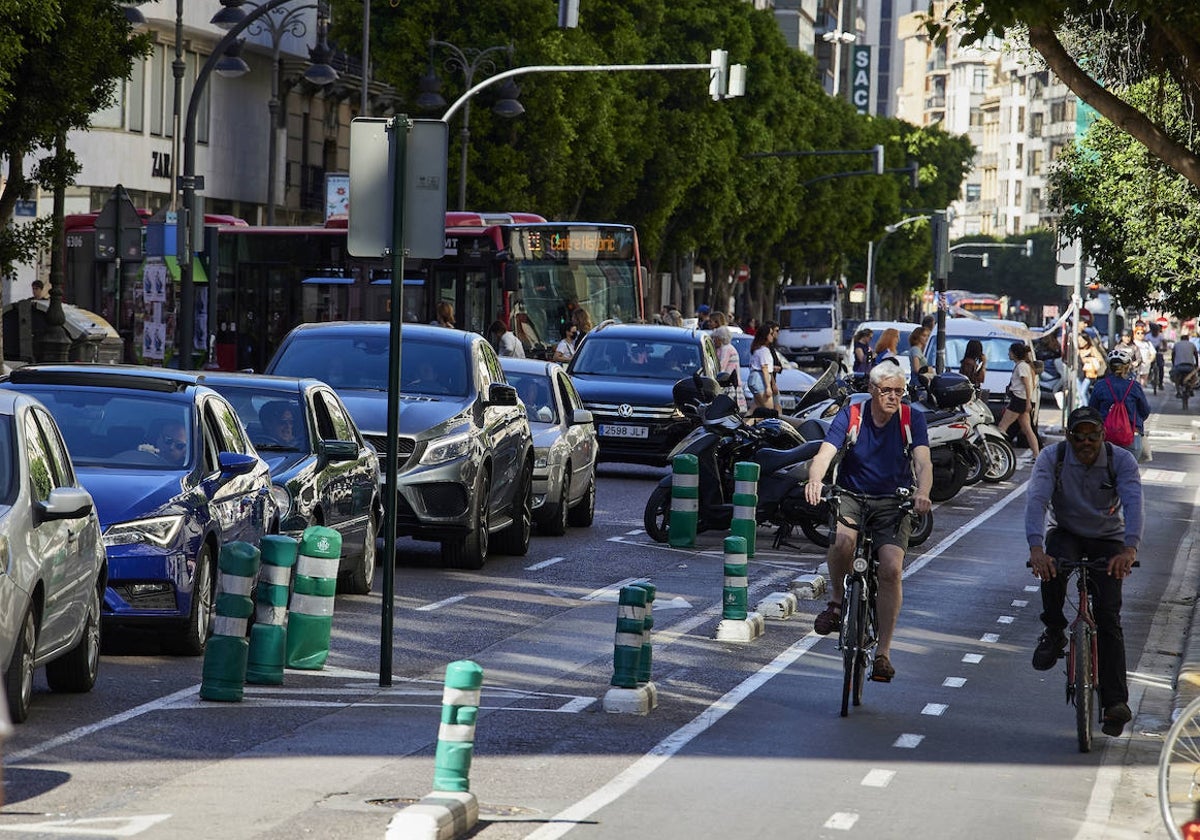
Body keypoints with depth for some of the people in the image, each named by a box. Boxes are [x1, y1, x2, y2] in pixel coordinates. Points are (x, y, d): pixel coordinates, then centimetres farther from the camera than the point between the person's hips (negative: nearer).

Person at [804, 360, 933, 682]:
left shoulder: (912, 419, -7)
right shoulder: (850, 416, -8)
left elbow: (923, 462, -19)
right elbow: (825, 454, -21)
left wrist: (922, 492, -42)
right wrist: (815, 480, -44)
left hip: (893, 503, 0)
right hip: (851, 496, 0)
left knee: (891, 568, -20)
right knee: (842, 540, -34)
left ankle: (883, 652, -11)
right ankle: (838, 601, -6)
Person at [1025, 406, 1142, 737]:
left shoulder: (1122, 461, -19)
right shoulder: (1052, 457, -18)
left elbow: (1133, 502, -33)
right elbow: (1036, 499, -31)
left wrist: (1129, 549, -51)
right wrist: (1036, 547, -48)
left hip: (1107, 540, 0)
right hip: (1066, 533, 0)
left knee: (1108, 618, -13)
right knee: (1051, 567, -36)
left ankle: (1116, 703, -13)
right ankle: (1054, 633, -11)